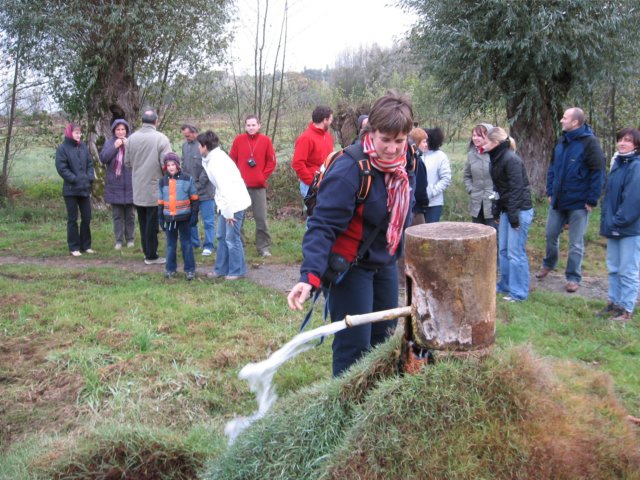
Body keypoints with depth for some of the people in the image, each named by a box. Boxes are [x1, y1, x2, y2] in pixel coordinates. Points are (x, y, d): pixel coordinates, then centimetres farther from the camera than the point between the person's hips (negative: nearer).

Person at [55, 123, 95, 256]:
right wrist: (74, 179, -16)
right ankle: (74, 247, 10)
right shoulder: (63, 148, -7)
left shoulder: (83, 146, 8)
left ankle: (85, 245, 20)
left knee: (86, 217, 9)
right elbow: (61, 168, -11)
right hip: (70, 190, -5)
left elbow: (90, 163, 11)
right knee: (72, 219, 3)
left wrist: (90, 178, -3)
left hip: (84, 188, 5)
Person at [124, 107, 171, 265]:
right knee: (152, 223, 3)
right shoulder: (161, 138, -14)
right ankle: (151, 256, 9)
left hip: (137, 189, 4)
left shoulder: (132, 138, -1)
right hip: (155, 188, -4)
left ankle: (147, 252, 25)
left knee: (143, 222, 16)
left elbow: (127, 162, 6)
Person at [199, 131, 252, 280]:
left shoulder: (216, 162, -21)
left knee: (232, 238, 0)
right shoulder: (213, 158, 9)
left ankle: (237, 271, 13)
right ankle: (221, 269, 26)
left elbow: (225, 188, -25)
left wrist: (228, 212, -21)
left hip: (235, 203, -10)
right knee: (222, 236, 15)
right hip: (228, 203, 10)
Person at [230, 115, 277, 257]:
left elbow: (271, 162, 4)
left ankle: (264, 247, 5)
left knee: (261, 218, -1)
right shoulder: (238, 139, 4)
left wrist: (263, 177, -2)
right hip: (240, 186, 1)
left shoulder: (266, 140, 2)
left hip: (259, 186, -1)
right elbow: (232, 160, 7)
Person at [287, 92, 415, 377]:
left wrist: (405, 253, 17)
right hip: (349, 266, -8)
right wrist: (310, 275, -41)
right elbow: (322, 225, -31)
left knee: (383, 338, 18)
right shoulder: (350, 168, -26)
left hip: (385, 263, 8)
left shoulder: (401, 165, 0)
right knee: (354, 345, -8)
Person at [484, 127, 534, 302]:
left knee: (515, 252, -5)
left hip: (520, 210, -9)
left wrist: (514, 216, -20)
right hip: (506, 209, 9)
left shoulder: (511, 159, -18)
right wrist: (497, 211, 15)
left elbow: (517, 189, -20)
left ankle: (519, 292, 4)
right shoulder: (497, 159, 10)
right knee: (503, 250, 14)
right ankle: (505, 286, 25)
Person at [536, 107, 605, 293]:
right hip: (558, 201, 6)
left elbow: (598, 173, -15)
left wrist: (592, 200, -16)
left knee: (576, 243, 4)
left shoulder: (589, 143, -14)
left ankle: (573, 278, 15)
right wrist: (550, 191, 10)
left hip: (578, 203, -6)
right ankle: (548, 265, 39)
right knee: (551, 235, 16)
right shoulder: (562, 141, 7)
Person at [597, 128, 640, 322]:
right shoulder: (618, 163, 11)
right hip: (614, 226, 8)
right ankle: (614, 303, 27)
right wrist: (607, 220, 9)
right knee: (614, 268, 16)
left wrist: (618, 221, -18)